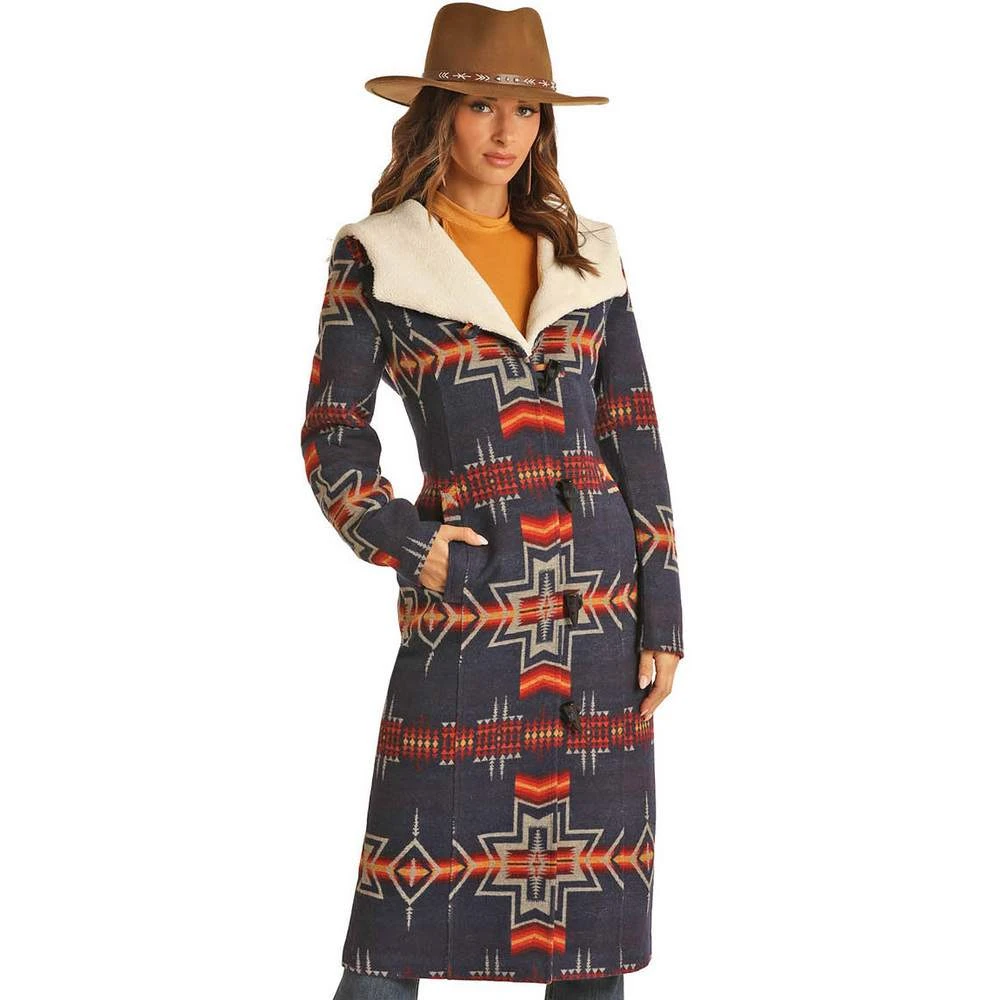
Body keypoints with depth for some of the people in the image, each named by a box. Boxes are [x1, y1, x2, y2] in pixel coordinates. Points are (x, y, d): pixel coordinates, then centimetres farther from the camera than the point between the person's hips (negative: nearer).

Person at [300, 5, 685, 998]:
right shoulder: (374, 257, 2)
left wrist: (663, 616, 4)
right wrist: (406, 544, -13)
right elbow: (333, 436, 2)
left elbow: (635, 435, 9)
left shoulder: (586, 254, 11)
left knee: (593, 912, 7)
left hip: (600, 592, 4)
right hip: (466, 602, -3)